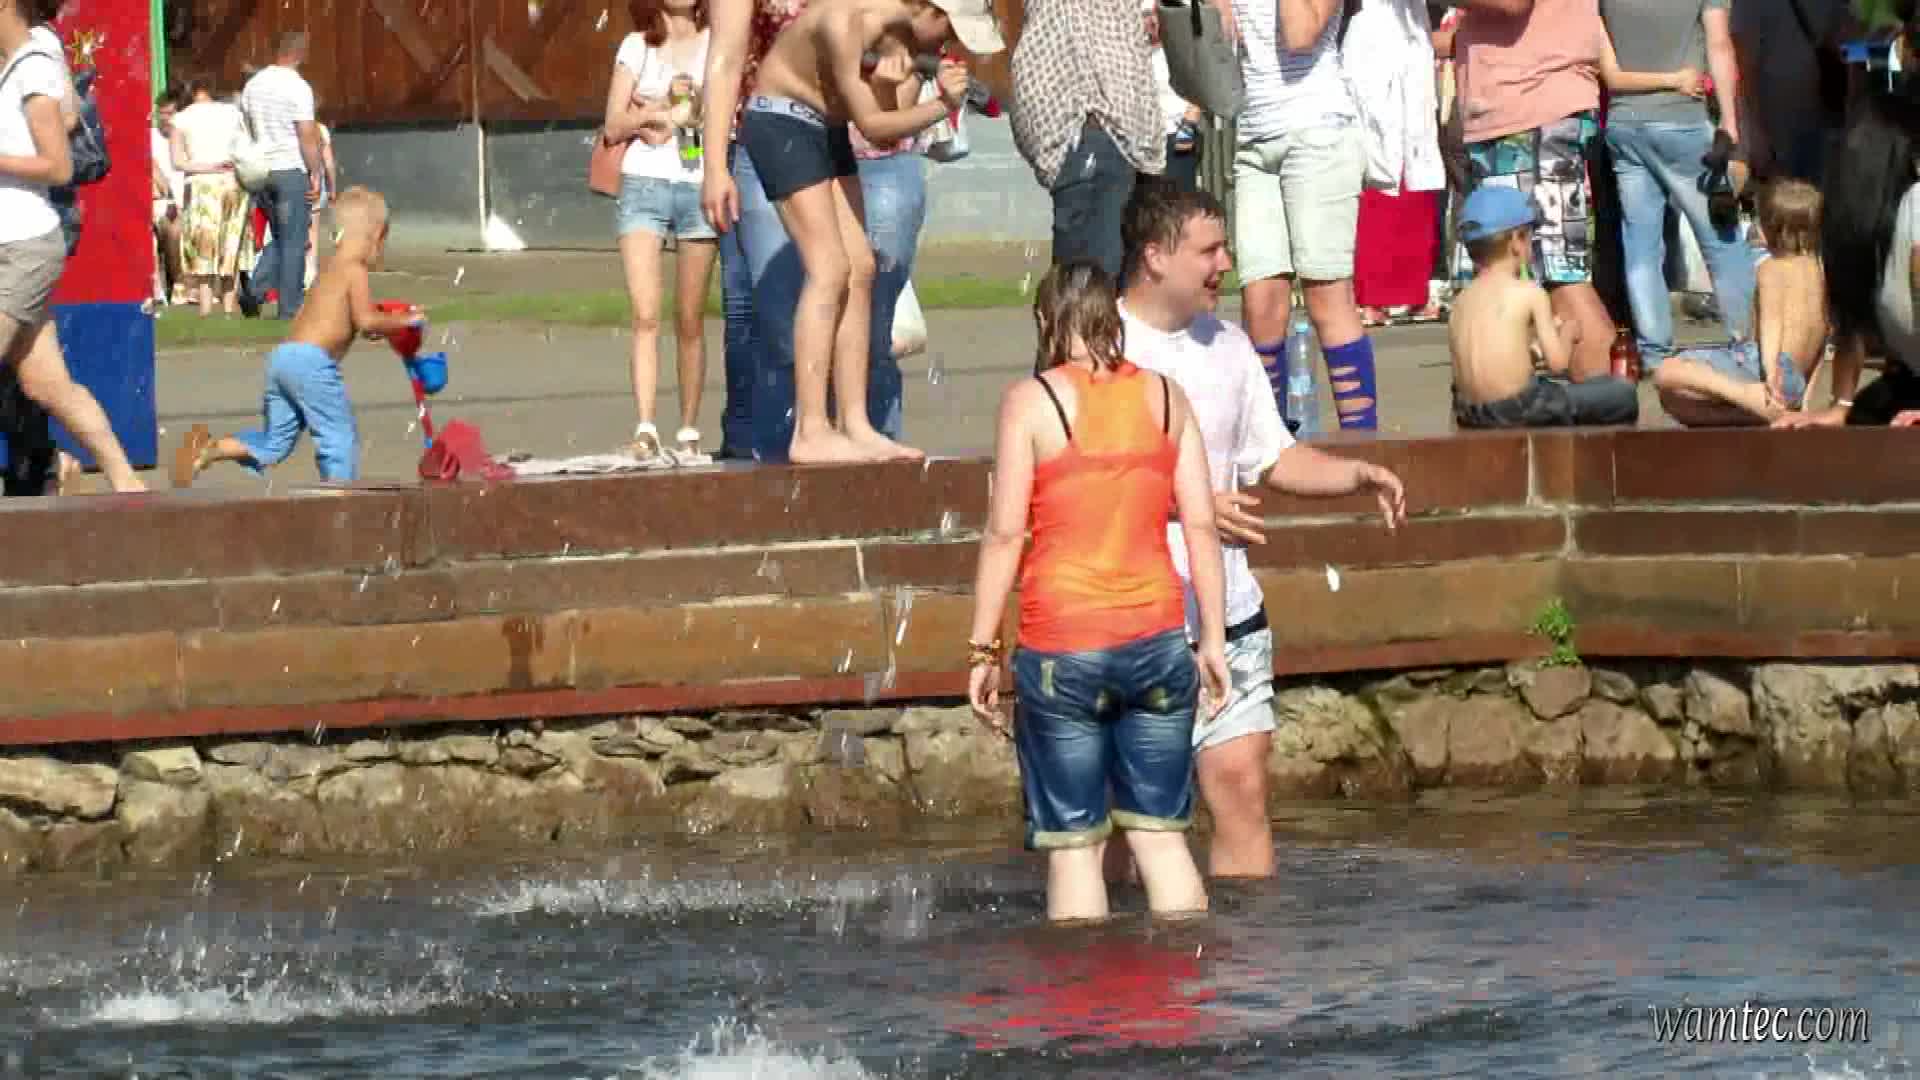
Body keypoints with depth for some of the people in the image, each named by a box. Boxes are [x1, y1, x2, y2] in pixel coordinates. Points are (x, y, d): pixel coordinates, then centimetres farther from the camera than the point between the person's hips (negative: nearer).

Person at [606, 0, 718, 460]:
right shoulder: (637, 46, 10)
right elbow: (615, 127, 5)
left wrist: (658, 113, -7)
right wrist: (668, 106, -10)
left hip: (699, 186, 0)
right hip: (643, 184, 0)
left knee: (689, 320, 2)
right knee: (646, 315, -13)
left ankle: (688, 431, 9)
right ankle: (645, 428, -22)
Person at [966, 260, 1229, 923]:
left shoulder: (1031, 401, -4)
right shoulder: (1166, 397, 6)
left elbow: (1005, 531, -6)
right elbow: (1200, 524, 6)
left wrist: (982, 650, 0)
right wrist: (1213, 639, 12)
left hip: (1063, 649, -3)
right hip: (1156, 639, 3)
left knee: (1073, 844, 2)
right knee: (1161, 833, 10)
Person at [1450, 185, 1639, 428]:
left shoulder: (1461, 300, 13)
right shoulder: (1529, 292, -5)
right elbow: (1558, 362, -6)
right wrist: (1567, 333, 16)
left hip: (1469, 414, 6)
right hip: (1516, 410, -6)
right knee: (1622, 393, 6)